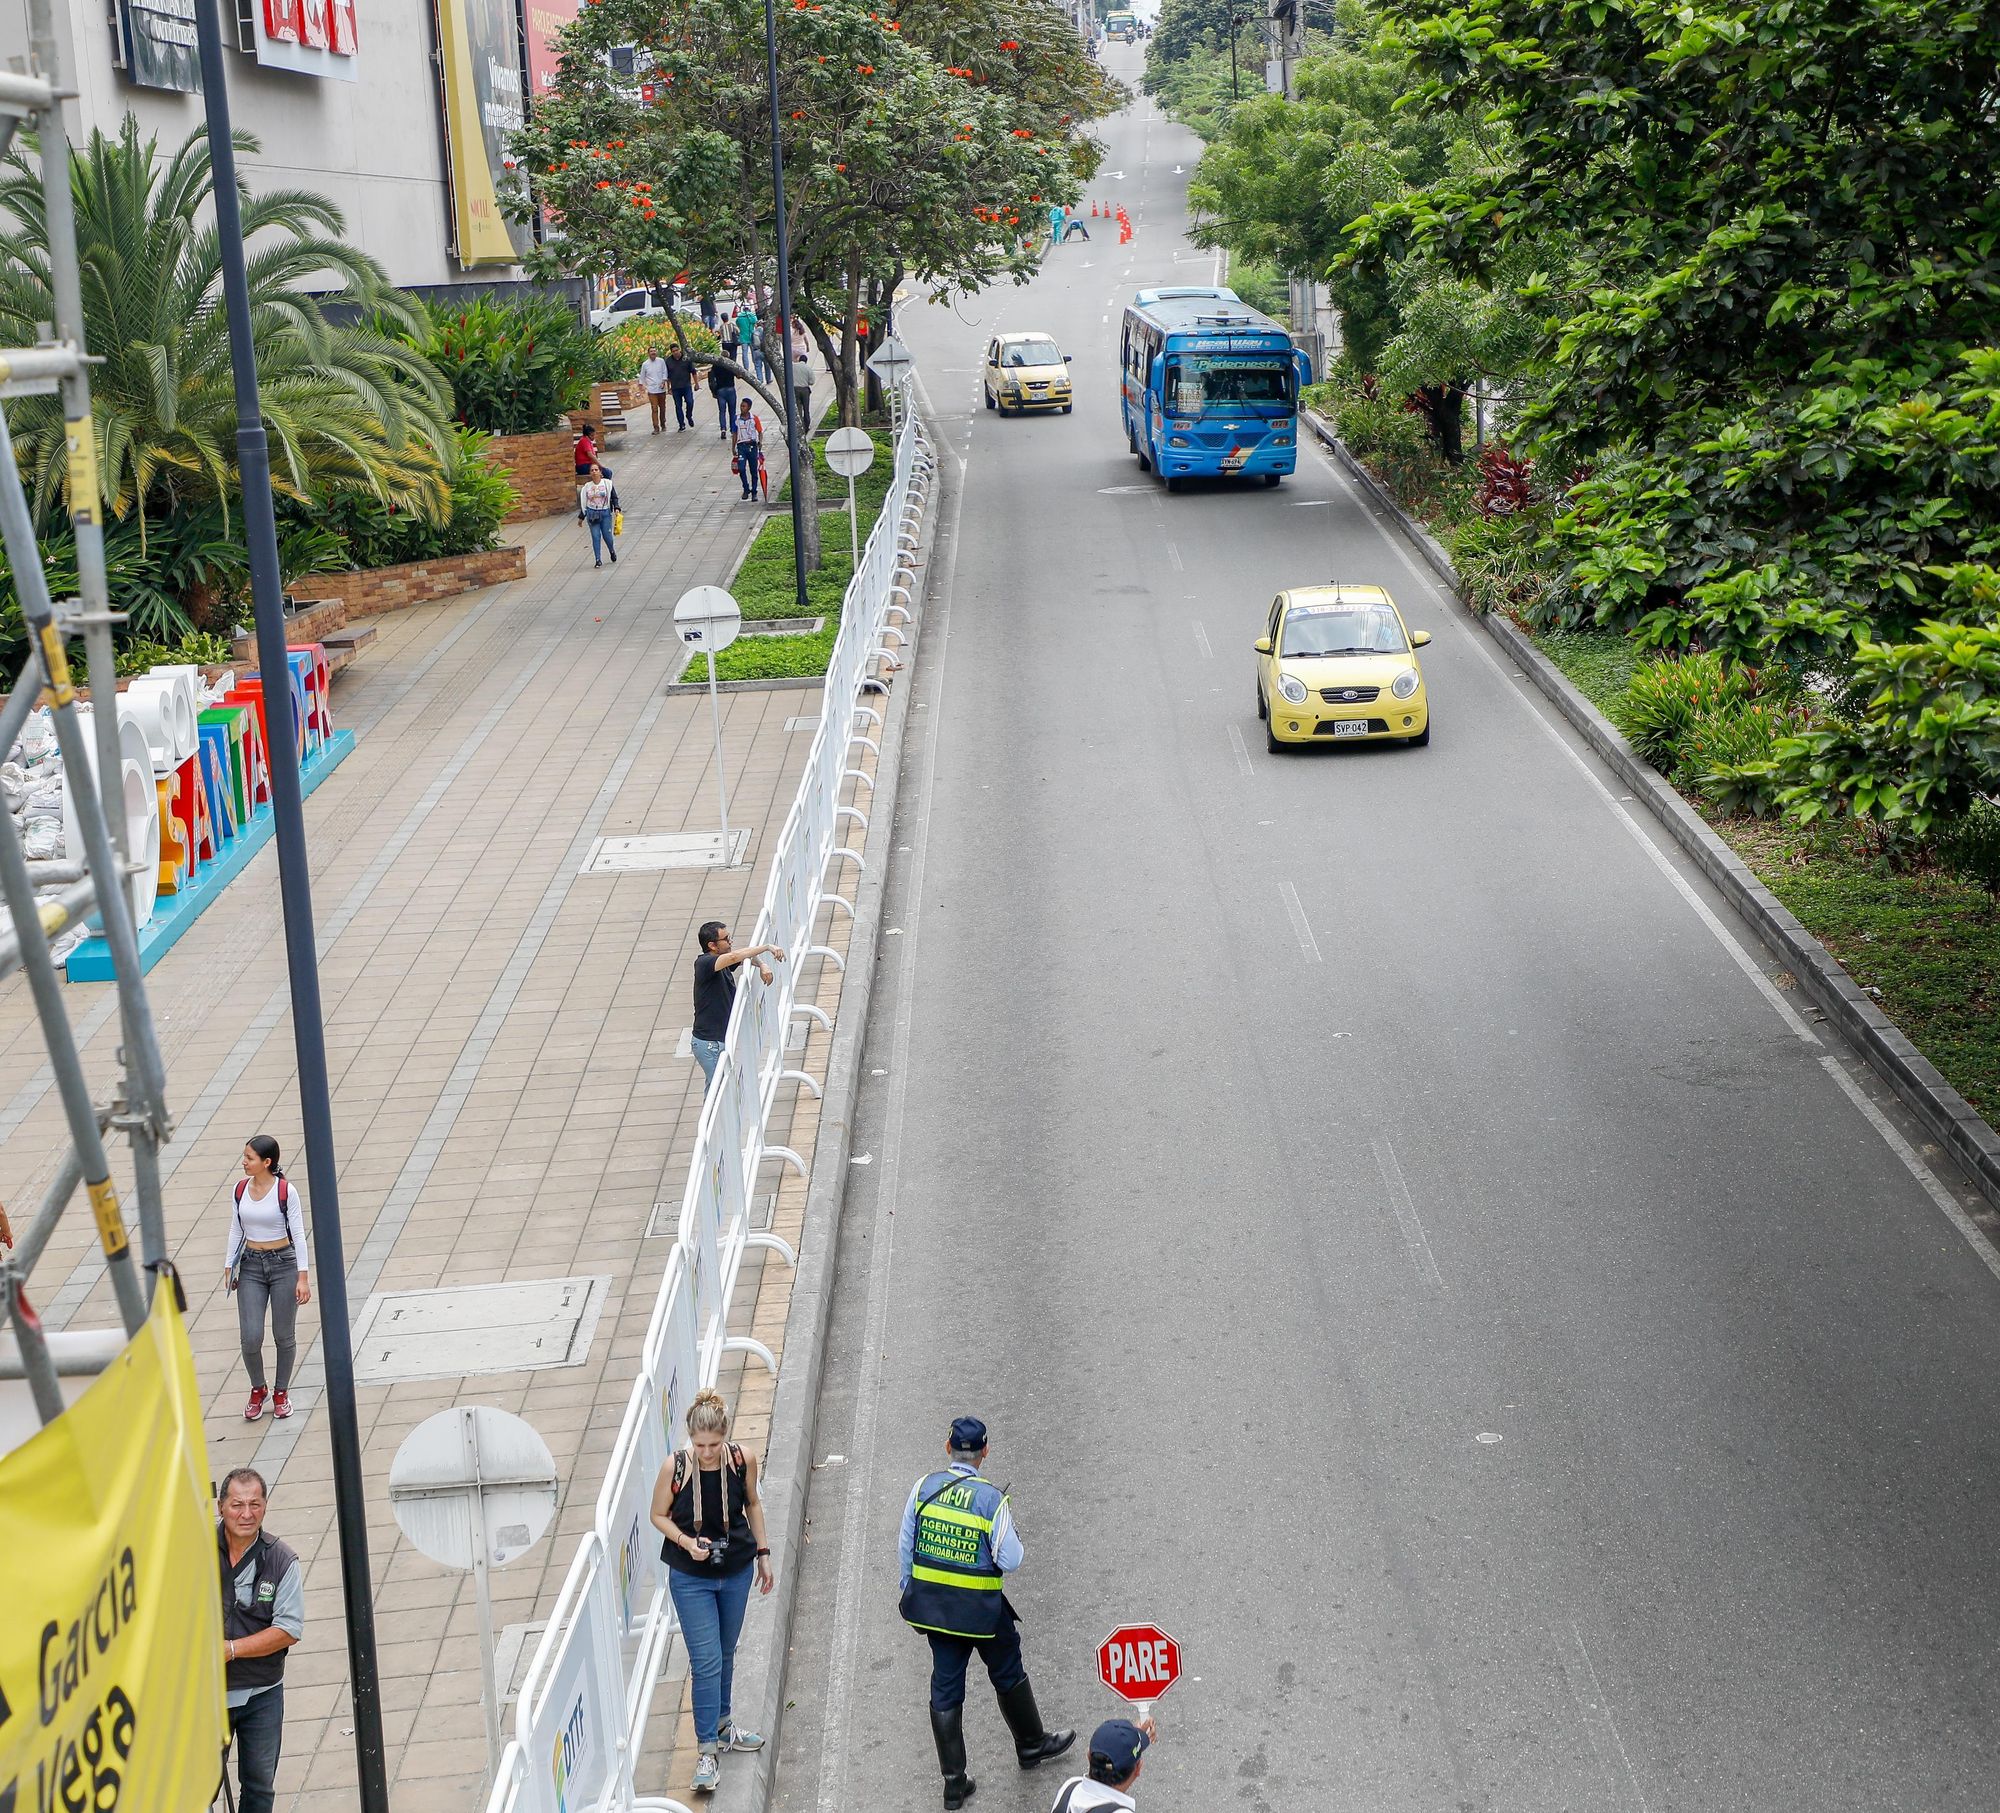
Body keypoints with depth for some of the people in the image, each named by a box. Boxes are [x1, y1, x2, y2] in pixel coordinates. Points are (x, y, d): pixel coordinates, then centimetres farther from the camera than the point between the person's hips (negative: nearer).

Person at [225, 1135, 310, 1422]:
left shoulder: (286, 1191, -11)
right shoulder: (241, 1189, 1)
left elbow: (298, 1234, -9)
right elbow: (236, 1231, 10)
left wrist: (303, 1277, -11)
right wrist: (229, 1267, 8)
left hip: (283, 1263, -3)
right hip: (250, 1266, 3)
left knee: (284, 1335, 5)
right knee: (250, 1338, -5)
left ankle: (281, 1393, 25)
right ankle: (257, 1390, 19)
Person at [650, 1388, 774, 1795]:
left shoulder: (743, 1460, -14)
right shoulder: (675, 1467, -21)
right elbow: (659, 1515, -6)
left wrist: (763, 1553, 9)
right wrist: (687, 1543, -22)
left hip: (737, 1571, 3)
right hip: (690, 1578, -3)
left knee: (725, 1654, 19)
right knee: (706, 1662, -6)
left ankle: (722, 1724, 40)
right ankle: (708, 1751, 3)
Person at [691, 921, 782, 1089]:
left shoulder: (723, 962, 6)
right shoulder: (704, 963, -19)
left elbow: (747, 956, 17)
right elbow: (734, 957, -34)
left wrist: (762, 965, -7)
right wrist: (767, 947, -29)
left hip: (724, 1037, 9)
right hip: (709, 1043, -9)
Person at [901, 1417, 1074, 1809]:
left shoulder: (923, 1487, -7)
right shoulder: (992, 1498, -18)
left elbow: (906, 1547, 1)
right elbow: (1010, 1561, -15)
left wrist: (909, 1593, 14)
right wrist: (1011, 1538, 5)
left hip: (930, 1600, 4)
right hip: (979, 1607, -4)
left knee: (945, 1685, 12)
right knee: (1008, 1674, 20)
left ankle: (954, 1781, 18)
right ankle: (1031, 1744, 41)